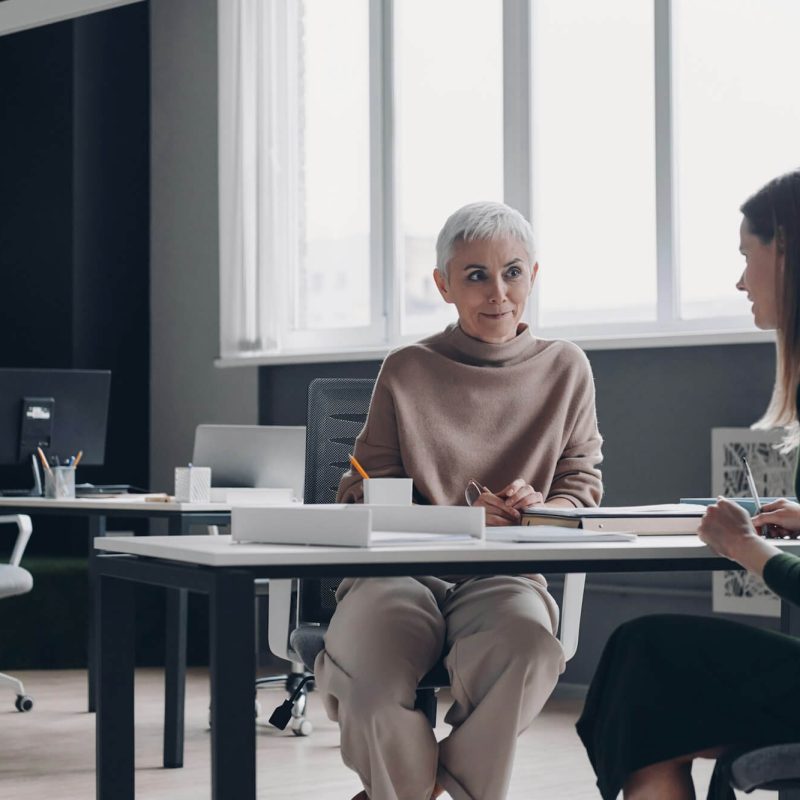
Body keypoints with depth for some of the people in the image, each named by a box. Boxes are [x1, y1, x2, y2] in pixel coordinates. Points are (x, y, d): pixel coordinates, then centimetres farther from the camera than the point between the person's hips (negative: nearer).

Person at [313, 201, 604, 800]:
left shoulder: (566, 370, 11)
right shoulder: (407, 372, 5)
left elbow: (583, 486, 15)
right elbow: (365, 496, 6)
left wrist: (540, 511, -9)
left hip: (505, 574, 1)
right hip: (400, 570, -1)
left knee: (527, 647, -37)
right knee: (369, 683, -33)